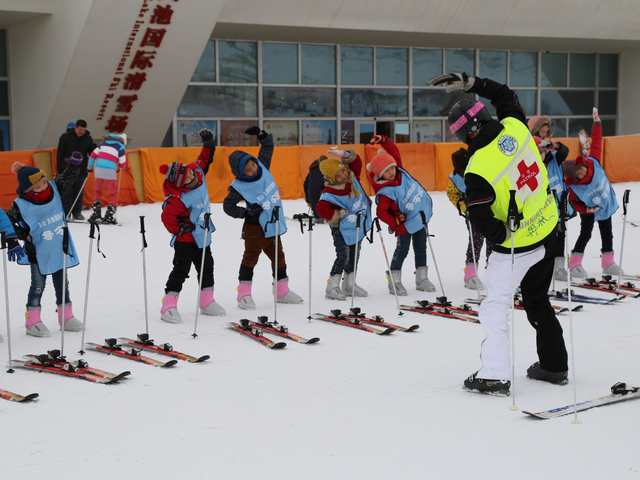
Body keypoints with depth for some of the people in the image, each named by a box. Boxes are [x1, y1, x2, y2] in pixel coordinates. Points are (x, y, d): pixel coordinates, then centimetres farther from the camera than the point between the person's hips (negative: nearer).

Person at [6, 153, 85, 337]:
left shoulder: (55, 190, -5)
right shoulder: (21, 205, -18)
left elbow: (67, 178, 6)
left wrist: (75, 164, -10)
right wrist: (22, 234, -17)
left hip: (60, 249, 5)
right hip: (39, 252, -5)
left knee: (62, 282, 14)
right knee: (38, 284, 3)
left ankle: (66, 316, 25)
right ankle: (32, 321, 13)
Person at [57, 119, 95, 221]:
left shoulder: (88, 139, 7)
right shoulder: (65, 137, 1)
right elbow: (60, 153, 2)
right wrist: (59, 169, -2)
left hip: (81, 171, 2)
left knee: (79, 192, 3)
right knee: (67, 191, -4)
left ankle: (77, 212, 10)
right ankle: (66, 213, 0)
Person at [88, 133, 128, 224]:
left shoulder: (104, 143, 19)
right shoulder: (120, 146, 5)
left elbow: (93, 154, 18)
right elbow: (122, 164, 4)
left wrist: (90, 167, 31)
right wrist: (120, 166, 27)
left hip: (98, 168, 5)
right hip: (109, 171, -5)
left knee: (98, 191, 21)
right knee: (114, 193, 8)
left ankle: (96, 214, 18)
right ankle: (109, 216, 1)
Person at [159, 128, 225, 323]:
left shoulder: (196, 172, -9)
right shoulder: (179, 198, -31)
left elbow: (204, 160, 10)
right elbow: (167, 216, -29)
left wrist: (208, 144, -2)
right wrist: (178, 230, -16)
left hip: (202, 236, 8)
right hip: (186, 240, -8)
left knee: (207, 267, 15)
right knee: (181, 271, -4)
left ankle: (207, 302, 26)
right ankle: (168, 306, 3)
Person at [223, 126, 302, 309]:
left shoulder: (262, 166, -2)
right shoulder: (240, 187, -16)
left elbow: (268, 146, 7)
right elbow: (228, 206, -9)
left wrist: (261, 134, -11)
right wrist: (246, 213, -18)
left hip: (273, 225, 6)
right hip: (255, 226, -6)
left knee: (278, 256, 13)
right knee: (251, 256, -3)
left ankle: (282, 291, 23)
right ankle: (244, 293, 4)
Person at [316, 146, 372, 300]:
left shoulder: (352, 177, -8)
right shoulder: (330, 193, -26)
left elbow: (356, 162, -3)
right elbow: (321, 208, -33)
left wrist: (346, 155, -24)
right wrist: (338, 215, -22)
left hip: (358, 226, 7)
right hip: (342, 229, -7)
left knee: (354, 255, 14)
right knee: (343, 256, -10)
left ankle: (349, 285, 27)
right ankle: (332, 288, -3)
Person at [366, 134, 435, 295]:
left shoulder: (400, 171, -8)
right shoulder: (385, 192, -25)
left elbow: (394, 150, 0)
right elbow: (381, 213, -23)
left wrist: (383, 140, -15)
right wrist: (397, 226, -24)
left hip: (419, 218, 7)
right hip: (406, 223, -7)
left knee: (421, 247, 13)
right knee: (402, 248, -7)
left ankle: (422, 278, 24)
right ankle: (394, 282, 3)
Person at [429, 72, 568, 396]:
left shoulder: (478, 170, -25)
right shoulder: (516, 126, -9)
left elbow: (480, 220, -24)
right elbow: (506, 95, 12)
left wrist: (503, 236, -8)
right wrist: (469, 83, 7)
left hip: (516, 244, -7)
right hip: (548, 230, 7)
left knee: (495, 305, 5)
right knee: (537, 298, 21)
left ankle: (495, 376, 3)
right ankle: (554, 366, 29)